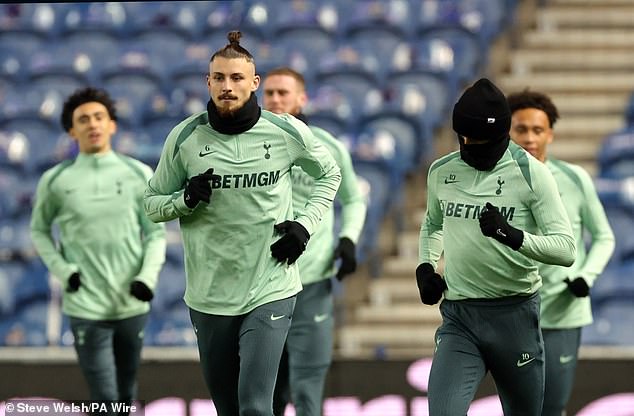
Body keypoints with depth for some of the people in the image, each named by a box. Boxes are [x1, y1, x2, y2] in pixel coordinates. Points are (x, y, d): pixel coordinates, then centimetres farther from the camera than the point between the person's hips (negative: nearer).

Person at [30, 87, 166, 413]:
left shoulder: (138, 174, 1)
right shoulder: (56, 181, -3)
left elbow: (155, 232, 6)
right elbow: (39, 230, 11)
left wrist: (148, 276, -10)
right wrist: (62, 270, -4)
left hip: (132, 304, 3)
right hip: (86, 308, -3)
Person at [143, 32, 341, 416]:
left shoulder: (287, 132, -4)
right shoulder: (185, 137, -3)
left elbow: (329, 174, 15)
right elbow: (153, 203, 7)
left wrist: (306, 225, 2)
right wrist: (187, 199, -14)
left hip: (270, 292, -2)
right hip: (210, 295, 2)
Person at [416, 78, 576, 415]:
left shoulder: (530, 173, -8)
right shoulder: (441, 171, 6)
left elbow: (566, 249, -13)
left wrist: (514, 236, -29)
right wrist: (425, 266, 11)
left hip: (514, 314, -2)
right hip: (458, 316, 3)